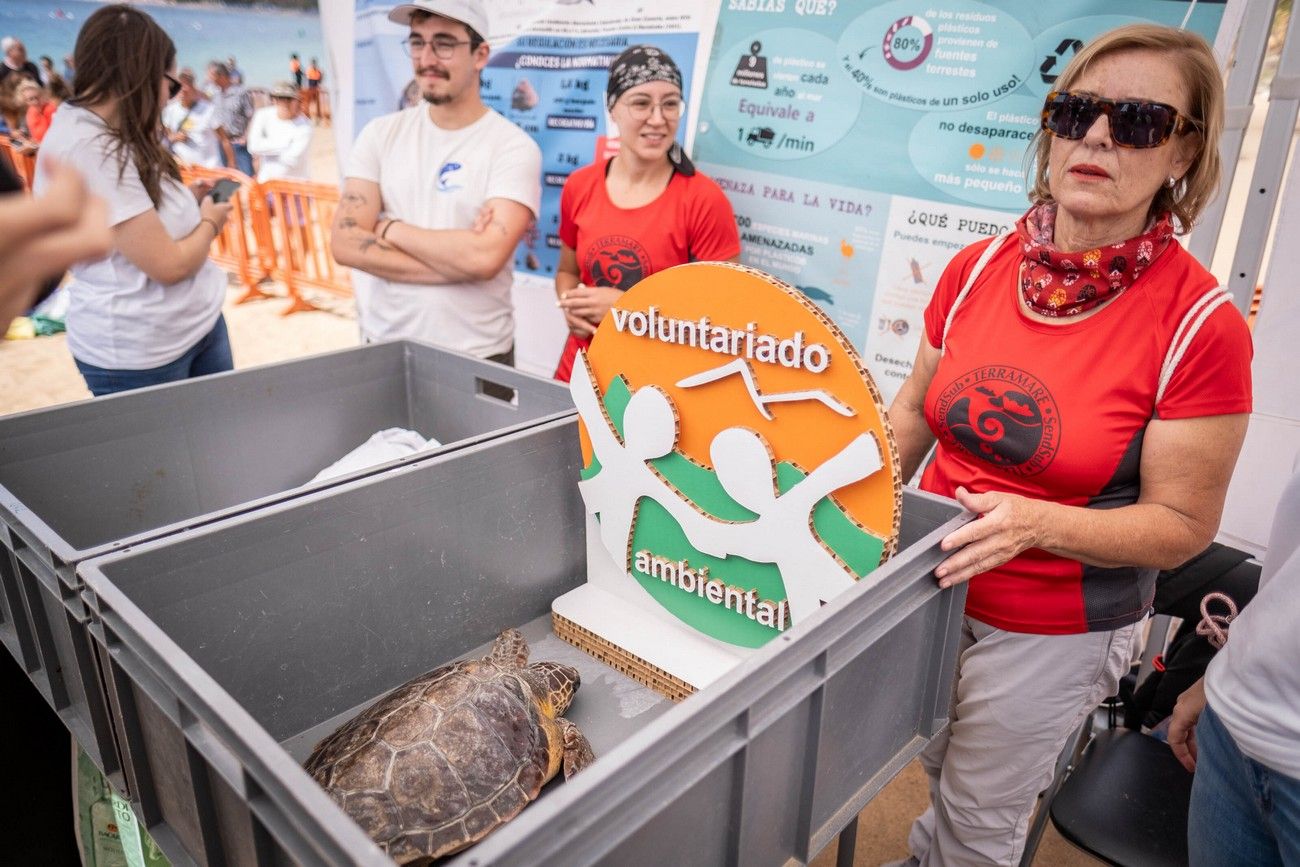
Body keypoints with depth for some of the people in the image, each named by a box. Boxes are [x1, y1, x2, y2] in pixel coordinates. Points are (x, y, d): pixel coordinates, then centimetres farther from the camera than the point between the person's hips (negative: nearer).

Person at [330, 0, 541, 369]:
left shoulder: (513, 147, -9)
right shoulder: (381, 134, 3)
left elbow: (485, 257, -23)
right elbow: (345, 242, -7)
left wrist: (390, 229, -11)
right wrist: (456, 258, -16)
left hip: (476, 359, -3)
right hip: (384, 347, 3)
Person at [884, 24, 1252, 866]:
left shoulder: (1202, 324, -18)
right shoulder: (977, 269, -7)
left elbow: (1180, 525, -13)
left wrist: (1037, 522, -29)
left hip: (1056, 631, -3)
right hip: (932, 588, 4)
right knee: (940, 773, 27)